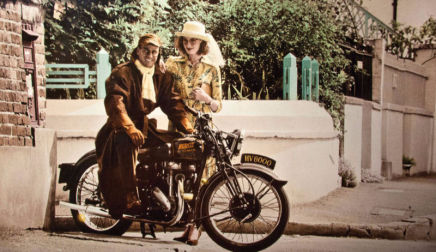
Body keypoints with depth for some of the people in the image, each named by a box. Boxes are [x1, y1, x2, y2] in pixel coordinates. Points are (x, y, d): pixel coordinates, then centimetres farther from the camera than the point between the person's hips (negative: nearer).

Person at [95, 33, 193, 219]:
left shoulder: (162, 77, 14)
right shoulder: (122, 73, -6)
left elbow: (172, 102, 7)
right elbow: (115, 103, -19)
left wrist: (188, 129, -9)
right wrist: (131, 129, -35)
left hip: (146, 127, 6)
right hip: (121, 128, -6)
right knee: (127, 143, -38)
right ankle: (130, 200, -40)